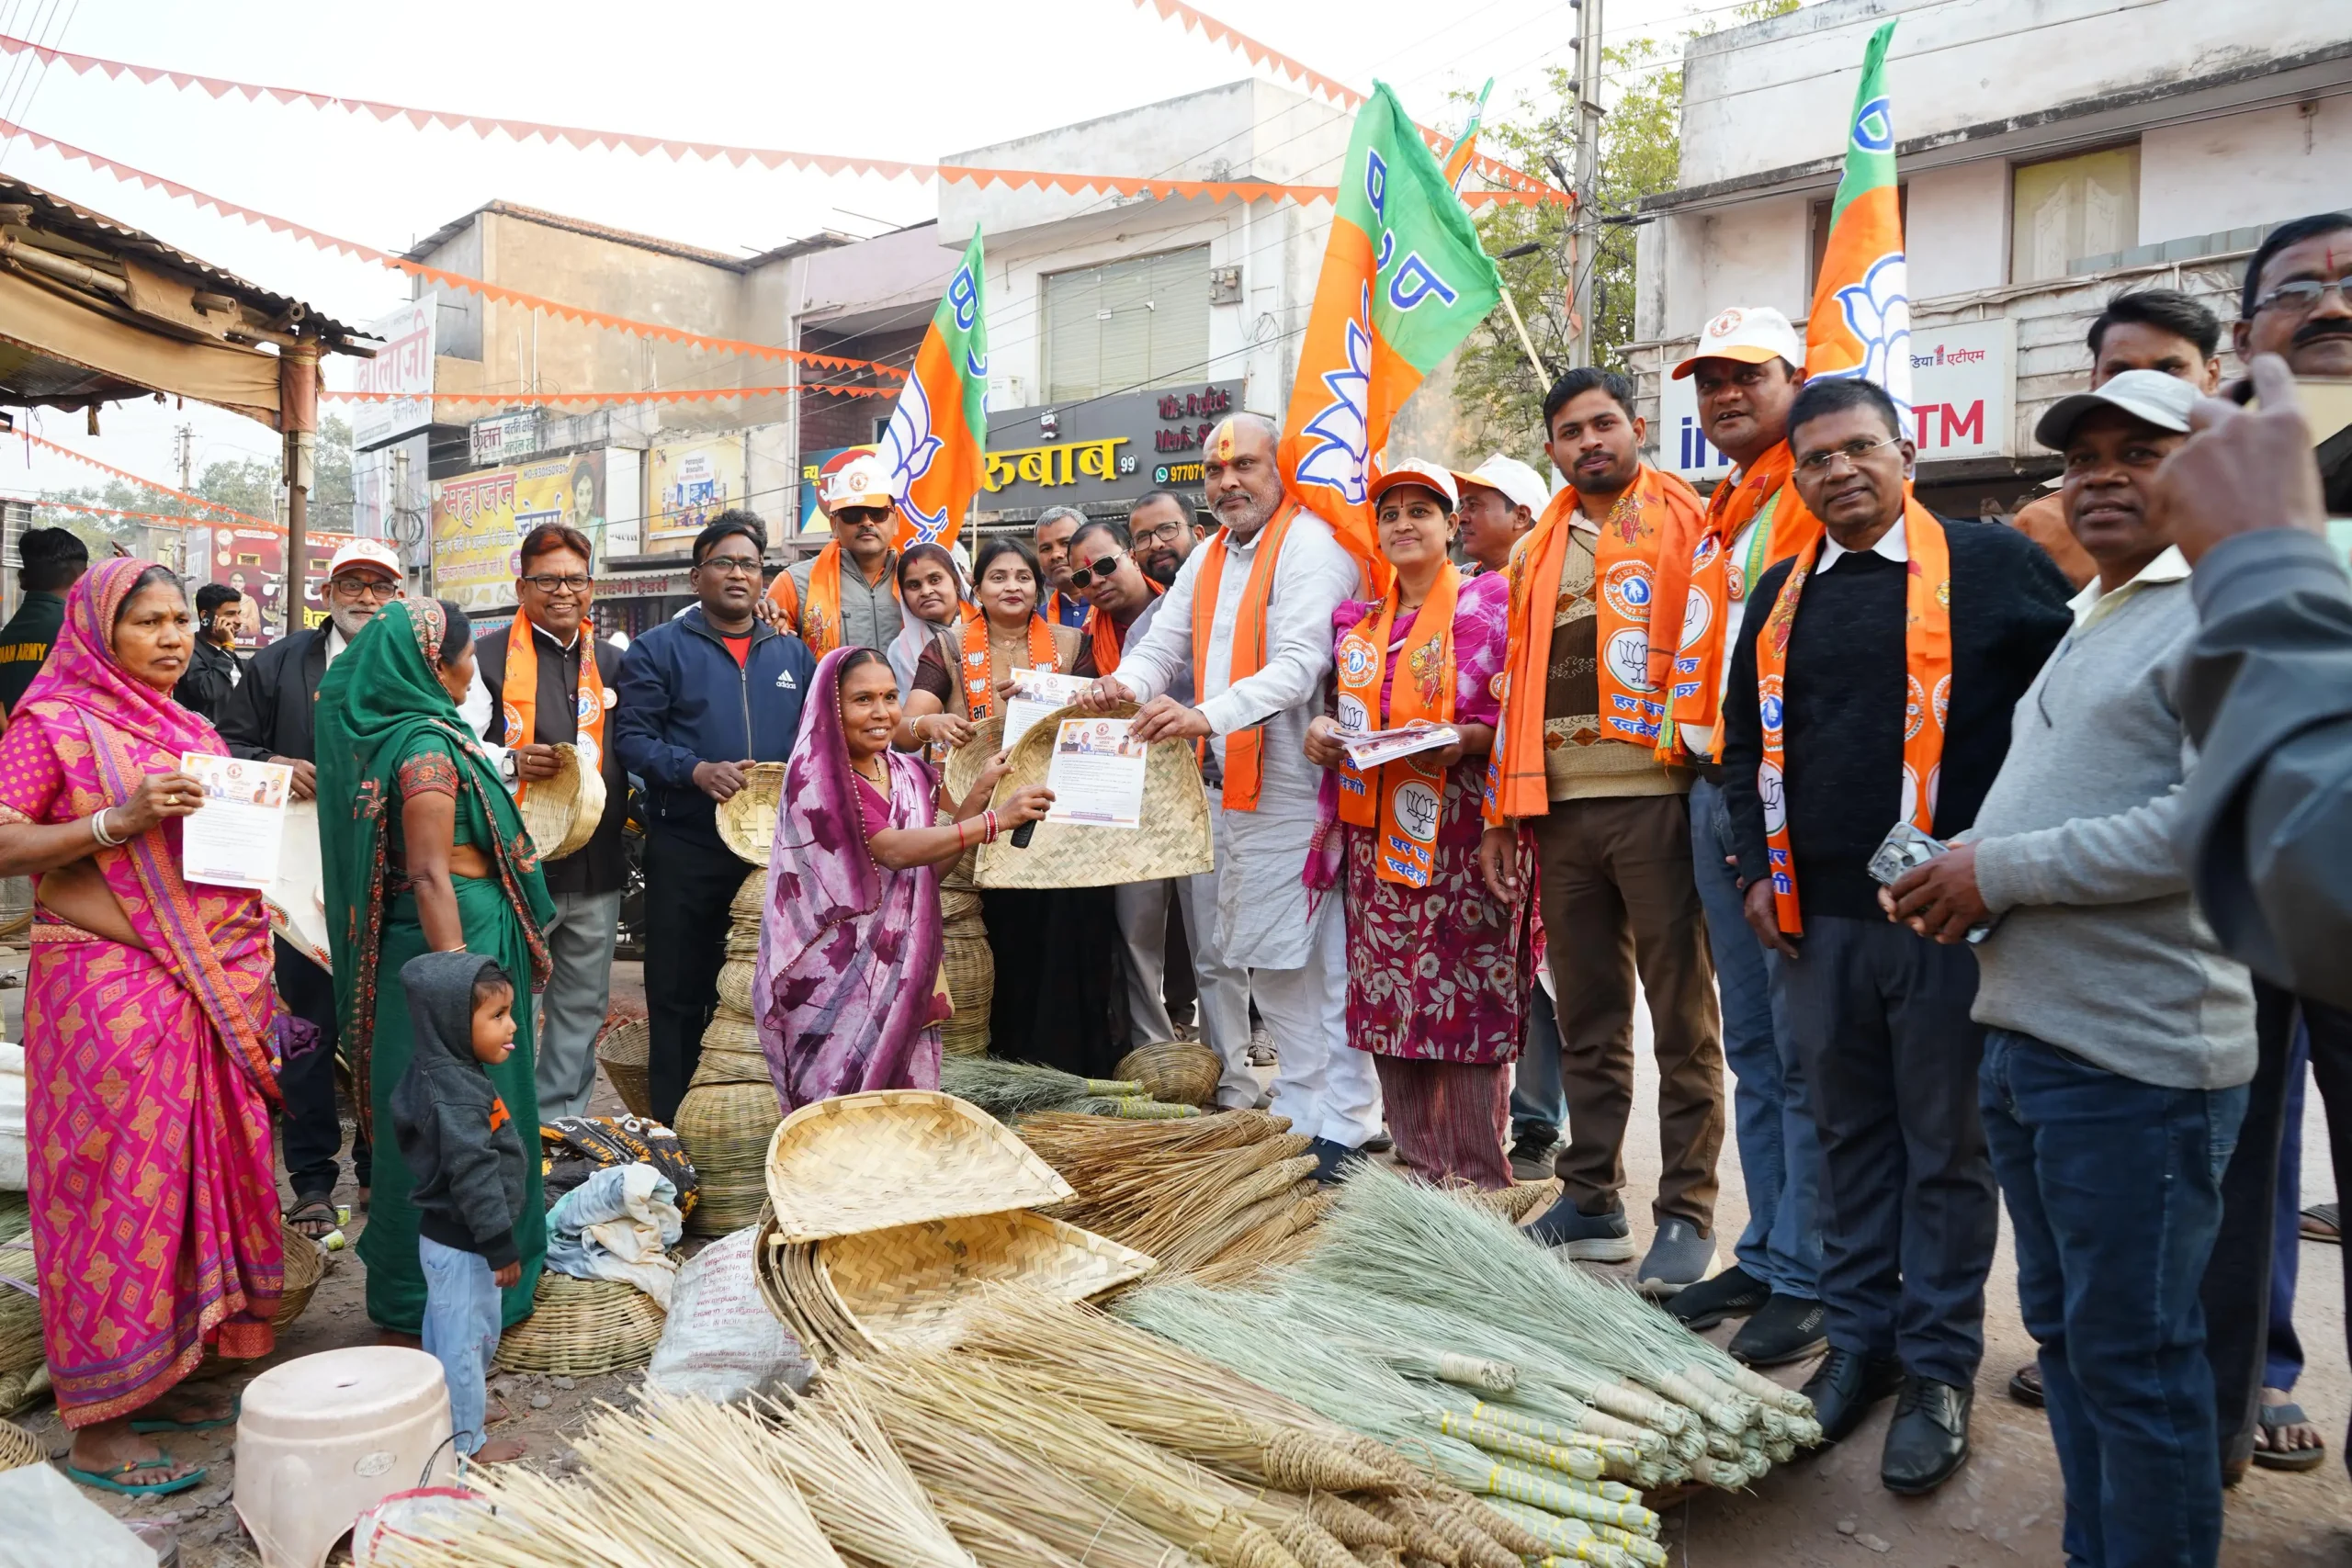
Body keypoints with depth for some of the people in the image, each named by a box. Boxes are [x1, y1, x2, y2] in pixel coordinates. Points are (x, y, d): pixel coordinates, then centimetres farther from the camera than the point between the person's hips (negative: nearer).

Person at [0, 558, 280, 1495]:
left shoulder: (186, 729, 16)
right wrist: (119, 821, -23)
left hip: (208, 987, 7)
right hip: (108, 987, -7)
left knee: (193, 1173, 10)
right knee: (115, 1183, -2)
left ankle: (155, 1379, 24)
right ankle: (95, 1425, 10)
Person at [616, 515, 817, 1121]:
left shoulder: (793, 655, 13)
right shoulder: (658, 650, 1)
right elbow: (632, 737, -7)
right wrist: (696, 771, -21)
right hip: (685, 850, -3)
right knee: (679, 995, 3)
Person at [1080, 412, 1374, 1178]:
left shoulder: (1310, 545, -11)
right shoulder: (1209, 559, 18)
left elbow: (1301, 663, -22)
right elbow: (1162, 645, 15)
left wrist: (1207, 714, -34)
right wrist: (1127, 682, -9)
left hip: (1298, 780, -9)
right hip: (1232, 784, 9)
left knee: (1324, 955, -6)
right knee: (1266, 955, 16)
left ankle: (1344, 1126, 3)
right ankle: (1298, 1109, 29)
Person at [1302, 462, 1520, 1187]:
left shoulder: (1489, 602, 0)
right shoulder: (1357, 622, 16)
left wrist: (1467, 739, -20)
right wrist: (1321, 730, 3)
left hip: (1460, 839, -5)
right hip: (1378, 840, 5)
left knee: (1465, 1009, -5)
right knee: (1388, 1007, 6)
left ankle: (1479, 1184, 6)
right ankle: (1418, 1173, 19)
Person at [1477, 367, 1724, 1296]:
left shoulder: (1685, 523, 2)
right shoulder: (1537, 553, 17)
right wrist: (1503, 816, 12)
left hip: (1656, 799, -5)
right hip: (1562, 807, 5)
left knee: (1682, 1019, 3)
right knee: (1587, 1019, 12)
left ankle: (1686, 1215, 12)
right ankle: (1590, 1201, 23)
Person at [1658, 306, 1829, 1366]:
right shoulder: (1721, 513, 20)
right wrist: (1706, 769, 17)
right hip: (1716, 798, 9)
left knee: (1802, 1052, -2)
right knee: (1751, 1047, 14)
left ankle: (1811, 1279, 9)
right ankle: (1766, 1253, 26)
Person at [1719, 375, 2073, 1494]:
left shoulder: (1990, 564, -3)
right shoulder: (1783, 594, 12)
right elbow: (1747, 741, 18)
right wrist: (1759, 870, 8)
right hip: (1819, 917, 5)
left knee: (1946, 1143, 7)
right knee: (1849, 1132, 15)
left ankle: (1941, 1367, 21)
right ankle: (1859, 1338, 29)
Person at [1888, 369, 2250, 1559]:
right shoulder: (2093, 623, 20)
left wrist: (2003, 870, -17)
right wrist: (1966, 871, 7)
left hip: (2134, 1059, -9)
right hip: (2023, 1036, 9)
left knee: (2132, 1360, 2)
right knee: (2064, 1329, 18)